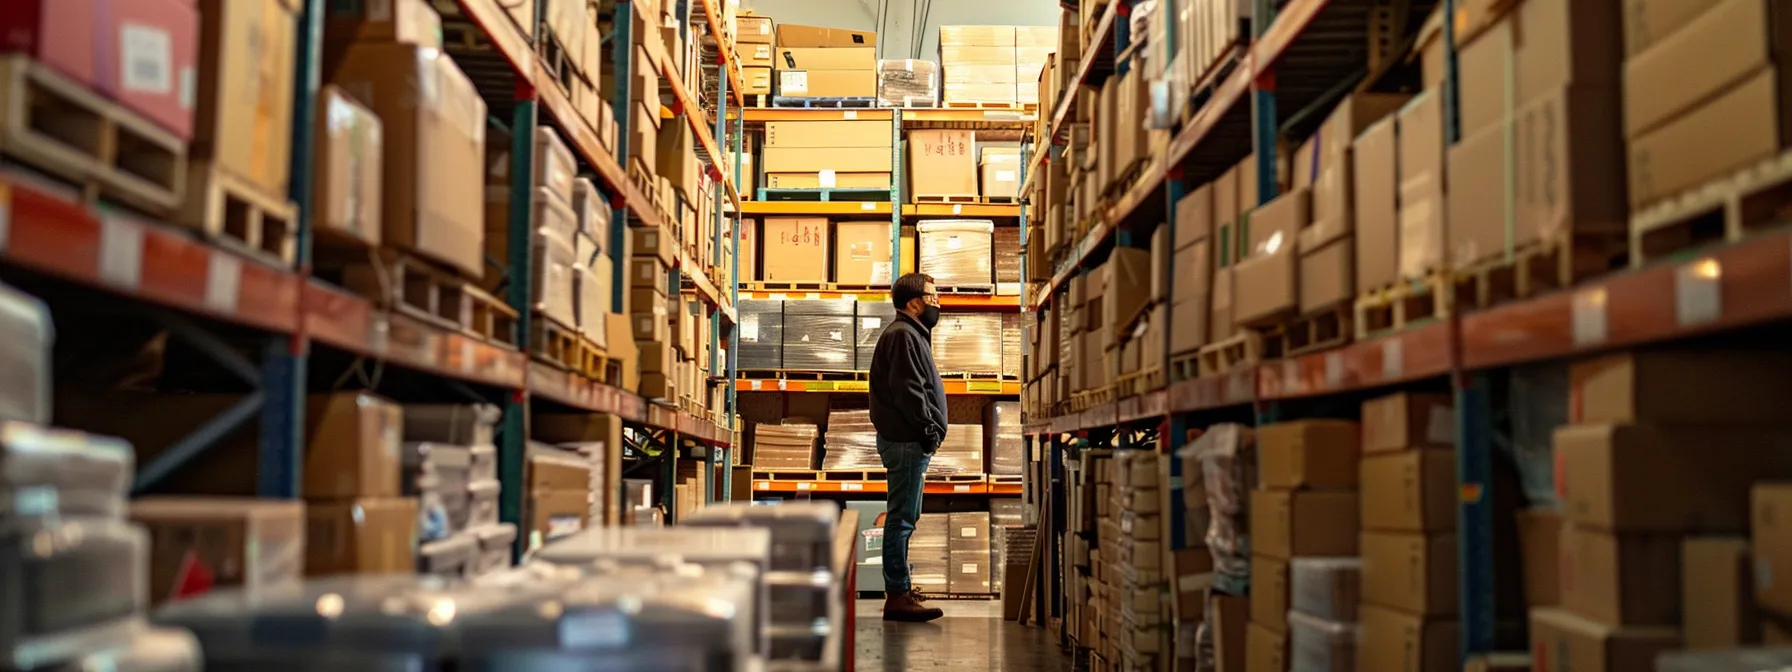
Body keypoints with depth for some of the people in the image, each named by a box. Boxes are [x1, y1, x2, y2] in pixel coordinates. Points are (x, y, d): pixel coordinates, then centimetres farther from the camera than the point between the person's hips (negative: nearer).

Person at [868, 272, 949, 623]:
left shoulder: (911, 334, 22)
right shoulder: (903, 335, -13)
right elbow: (909, 391, -21)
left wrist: (929, 431, 15)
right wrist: (929, 430, -17)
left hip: (907, 440, 11)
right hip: (906, 441, -11)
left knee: (903, 516, 17)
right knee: (903, 517, -11)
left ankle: (898, 586, 27)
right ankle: (898, 596, -11)